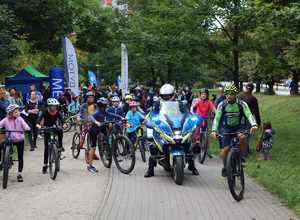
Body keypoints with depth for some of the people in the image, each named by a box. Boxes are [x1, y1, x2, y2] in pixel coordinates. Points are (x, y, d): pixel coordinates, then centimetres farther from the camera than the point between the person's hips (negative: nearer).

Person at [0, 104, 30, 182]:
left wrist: (27, 129, -42)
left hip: (19, 140, 0)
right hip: (10, 140, 0)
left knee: (20, 158, 1)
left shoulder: (19, 119, -10)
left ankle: (19, 174, 12)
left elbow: (25, 125, -20)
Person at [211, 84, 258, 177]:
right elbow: (217, 118, -13)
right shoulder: (222, 105, -11)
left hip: (238, 127, 0)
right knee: (225, 149, -11)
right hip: (226, 128, 0)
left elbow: (249, 115, -23)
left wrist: (254, 125, -42)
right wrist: (214, 130, -28)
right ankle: (225, 167, 14)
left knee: (242, 137, -33)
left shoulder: (242, 104, -12)